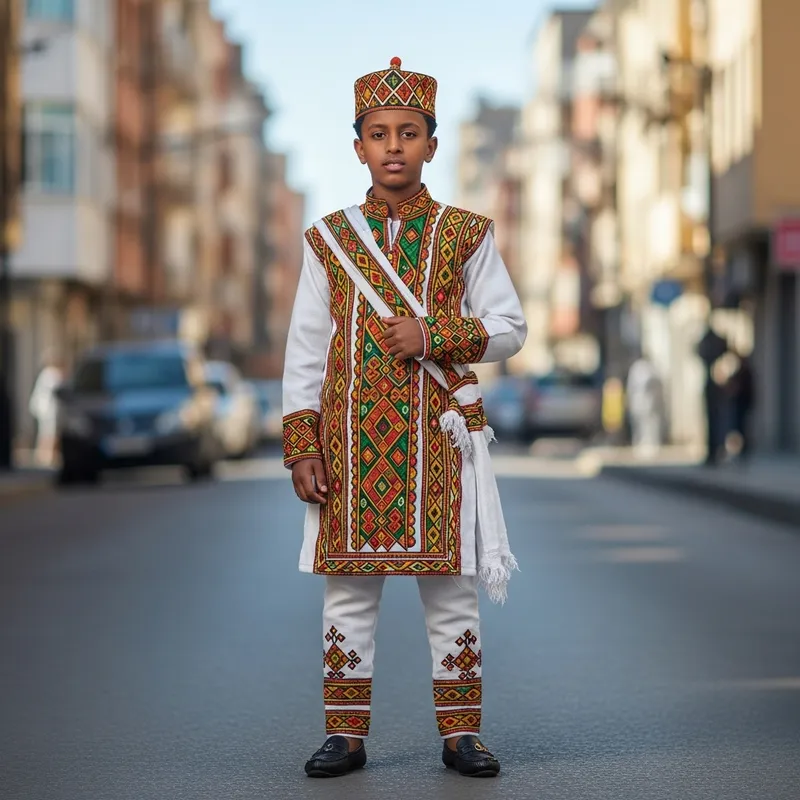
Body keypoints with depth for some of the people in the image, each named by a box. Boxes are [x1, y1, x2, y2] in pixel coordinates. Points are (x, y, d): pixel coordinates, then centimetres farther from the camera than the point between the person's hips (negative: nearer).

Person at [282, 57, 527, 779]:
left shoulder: (466, 235, 5)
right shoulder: (329, 240, 7)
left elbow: (509, 329, 4)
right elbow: (305, 352, 5)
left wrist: (434, 334, -13)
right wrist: (302, 447, -2)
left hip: (438, 436, -1)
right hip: (351, 439, 1)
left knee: (450, 584, 2)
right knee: (348, 583, 3)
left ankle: (461, 732, 11)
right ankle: (346, 732, 11)